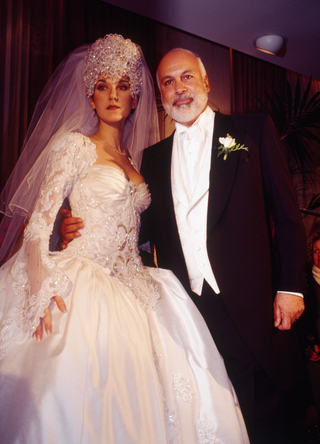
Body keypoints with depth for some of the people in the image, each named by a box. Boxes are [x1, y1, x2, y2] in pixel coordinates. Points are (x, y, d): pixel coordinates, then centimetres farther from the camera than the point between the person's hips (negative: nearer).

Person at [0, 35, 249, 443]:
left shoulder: (134, 162, 19)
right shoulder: (76, 146, 1)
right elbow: (39, 220, -8)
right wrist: (41, 288, -21)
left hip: (127, 288, 6)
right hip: (80, 286, -5)